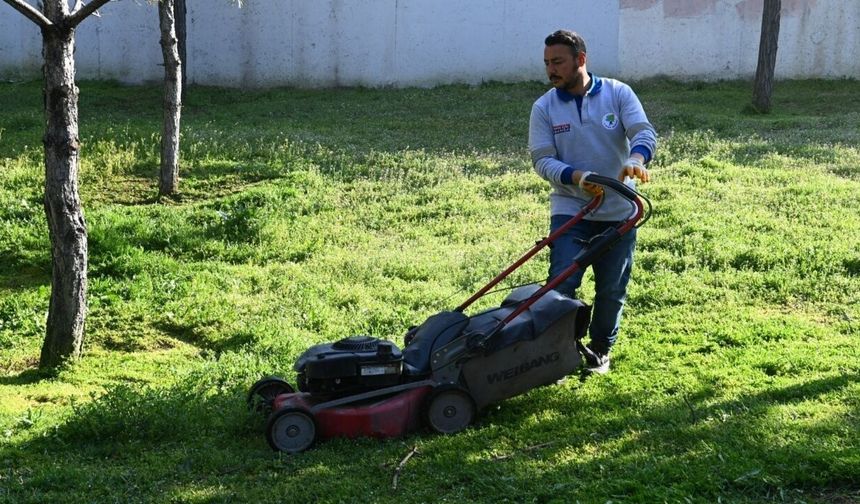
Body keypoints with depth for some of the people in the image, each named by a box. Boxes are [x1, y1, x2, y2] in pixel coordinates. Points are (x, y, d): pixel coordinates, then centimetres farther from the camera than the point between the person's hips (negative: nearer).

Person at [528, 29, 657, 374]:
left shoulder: (618, 93, -4)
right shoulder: (544, 108, -2)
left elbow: (644, 131, -15)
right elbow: (542, 160, -8)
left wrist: (636, 159, -38)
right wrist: (576, 177, -28)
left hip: (619, 212, 0)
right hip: (570, 210, 0)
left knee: (612, 290, 9)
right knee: (562, 284, -13)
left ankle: (600, 349, 30)